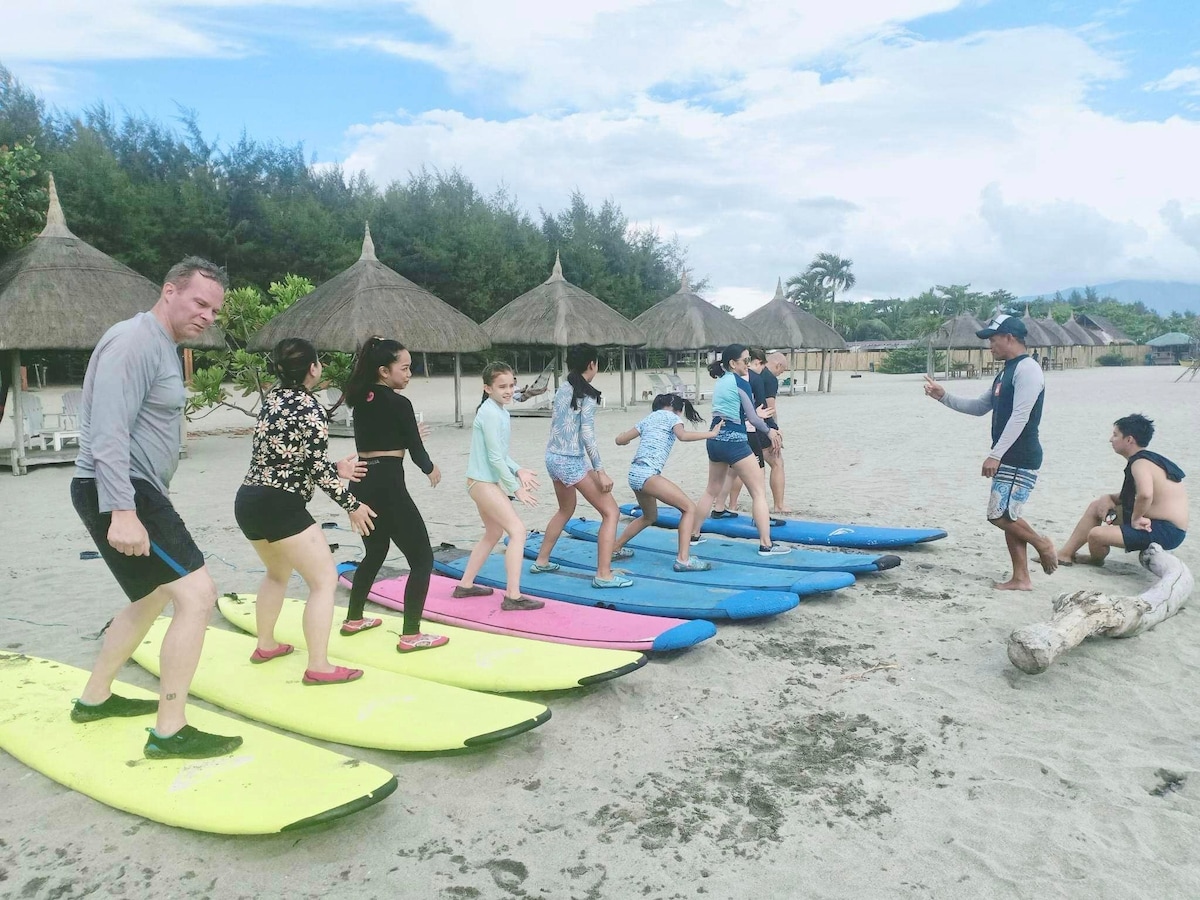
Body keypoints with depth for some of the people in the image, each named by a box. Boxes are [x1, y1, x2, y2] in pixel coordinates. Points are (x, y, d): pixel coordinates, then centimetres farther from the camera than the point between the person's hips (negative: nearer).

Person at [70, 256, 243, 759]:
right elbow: (108, 434, -24)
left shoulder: (163, 347, 18)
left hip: (135, 493, 11)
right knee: (197, 595, -16)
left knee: (154, 597, 23)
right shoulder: (135, 341, -15)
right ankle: (169, 732, -9)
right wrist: (122, 512, -31)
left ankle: (94, 699, 37)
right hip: (117, 493, -11)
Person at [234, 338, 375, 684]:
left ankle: (265, 645, 40)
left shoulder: (273, 397, 13)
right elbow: (317, 467, -14)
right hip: (278, 506, -9)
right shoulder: (309, 407, -12)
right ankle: (318, 667, -3)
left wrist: (336, 470, 20)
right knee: (325, 578, -2)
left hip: (248, 501, 9)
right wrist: (352, 505, -5)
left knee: (278, 571, 30)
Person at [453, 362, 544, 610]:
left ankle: (465, 585, 30)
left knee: (493, 533, 21)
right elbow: (495, 457, -21)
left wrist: (518, 470, -2)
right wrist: (516, 487, -16)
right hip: (483, 482, -10)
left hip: (484, 481, 10)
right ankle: (513, 597, -14)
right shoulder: (491, 413, -19)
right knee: (517, 530, -13)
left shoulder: (500, 411, 11)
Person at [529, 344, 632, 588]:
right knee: (611, 512, 0)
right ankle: (603, 575, -5)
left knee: (565, 510, 29)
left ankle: (541, 561, 35)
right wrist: (600, 471, -18)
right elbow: (587, 435, -19)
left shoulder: (562, 389, 9)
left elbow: (558, 425, 10)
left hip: (553, 457, 8)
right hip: (572, 462, -8)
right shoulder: (587, 394, -13)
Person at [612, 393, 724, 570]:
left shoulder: (648, 419, 24)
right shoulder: (672, 416, 6)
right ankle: (683, 559, -17)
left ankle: (614, 549, 35)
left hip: (634, 474, 9)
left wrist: (622, 436, 45)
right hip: (647, 473, -8)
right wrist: (711, 433, -9)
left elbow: (620, 440, 24)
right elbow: (683, 435, -16)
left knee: (650, 517, 29)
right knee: (690, 509, -6)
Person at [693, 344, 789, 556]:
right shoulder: (740, 382, -10)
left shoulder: (721, 381, 13)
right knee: (759, 492, -1)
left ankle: (693, 533, 27)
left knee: (712, 490, 22)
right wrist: (769, 431, 9)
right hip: (734, 441, -8)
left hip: (715, 439, 8)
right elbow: (752, 417, -8)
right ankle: (765, 544, -3)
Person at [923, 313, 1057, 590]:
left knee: (1000, 513, -11)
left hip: (1021, 458, -10)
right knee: (1006, 515, 9)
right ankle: (1020, 578, 14)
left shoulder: (1027, 369, -15)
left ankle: (1042, 543, 13)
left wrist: (995, 454, -25)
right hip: (1008, 458, 10)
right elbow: (980, 407, 23)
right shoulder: (1006, 372, 17)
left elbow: (1019, 417, -22)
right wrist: (943, 397, 12)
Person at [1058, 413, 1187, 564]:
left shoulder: (1140, 463, -19)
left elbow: (1145, 494, -39)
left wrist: (1135, 519, -22)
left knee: (1096, 535, -23)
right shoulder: (1149, 459, 13)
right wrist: (1108, 498, 2)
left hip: (1164, 532, -11)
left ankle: (1096, 559, 13)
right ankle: (1065, 554, 17)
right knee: (1097, 506, 16)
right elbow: (1130, 495, 21)